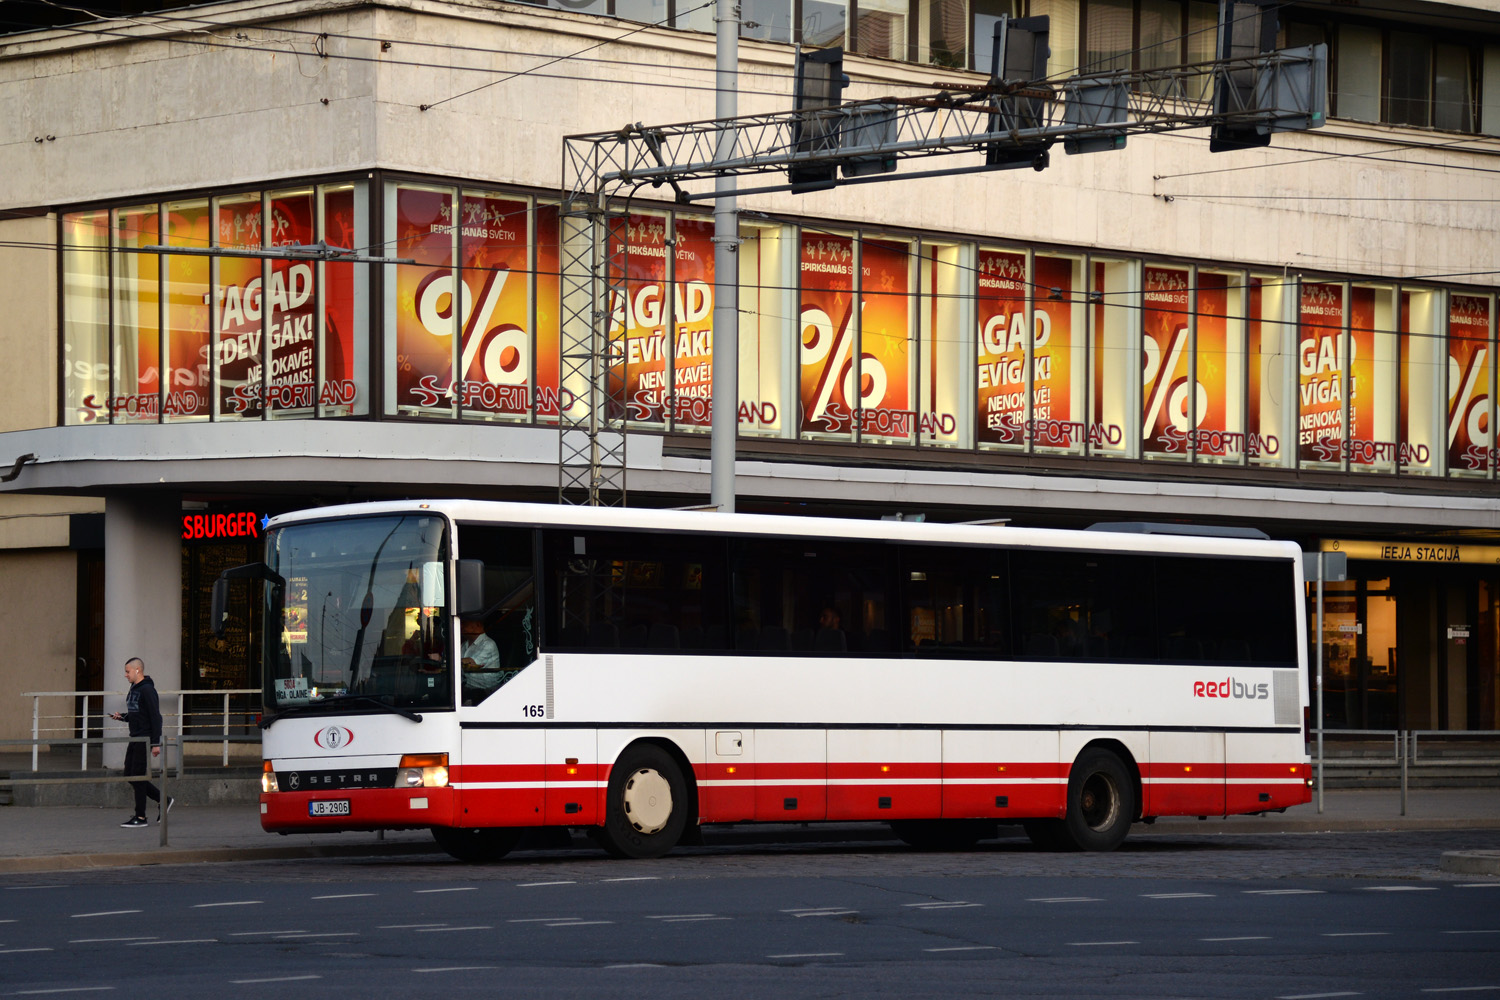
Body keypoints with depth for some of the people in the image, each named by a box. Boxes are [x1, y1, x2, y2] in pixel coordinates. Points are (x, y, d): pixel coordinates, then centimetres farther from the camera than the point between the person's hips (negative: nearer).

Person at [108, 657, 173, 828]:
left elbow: (155, 717, -17)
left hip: (145, 739, -10)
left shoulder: (147, 690, -14)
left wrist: (156, 743, -21)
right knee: (130, 775, 10)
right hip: (135, 738, 10)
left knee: (138, 775, -7)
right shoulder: (133, 690, 15)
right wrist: (122, 717, 6)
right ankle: (163, 800, 19)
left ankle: (140, 817, 0)